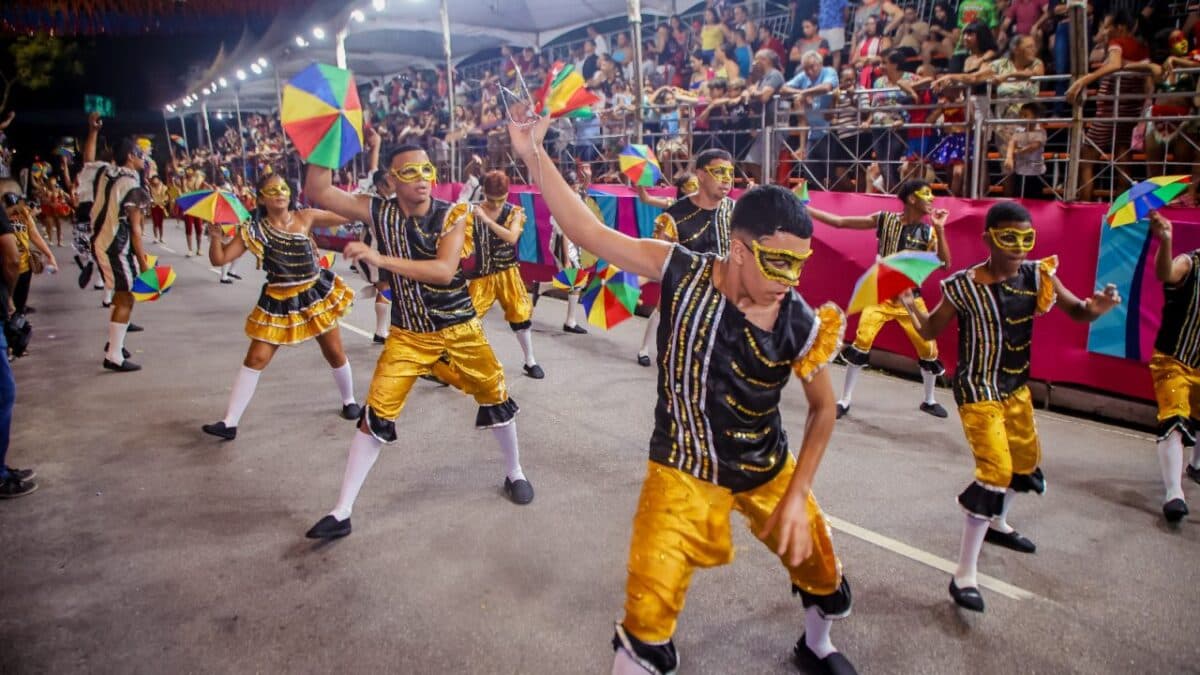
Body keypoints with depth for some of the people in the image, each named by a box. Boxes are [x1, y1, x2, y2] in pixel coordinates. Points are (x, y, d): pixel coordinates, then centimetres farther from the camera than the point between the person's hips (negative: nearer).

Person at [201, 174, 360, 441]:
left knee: (335, 353, 10)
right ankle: (229, 422, 1)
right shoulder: (254, 230, -6)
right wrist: (215, 236, -25)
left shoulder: (305, 217, -4)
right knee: (256, 359, -4)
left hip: (316, 294, 1)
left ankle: (349, 401, 36)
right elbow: (219, 259, -8)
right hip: (279, 302, -1)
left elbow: (347, 216, -2)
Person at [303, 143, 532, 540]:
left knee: (497, 400, 11)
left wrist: (380, 258, -37)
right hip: (407, 335, 1)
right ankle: (342, 513, 6)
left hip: (459, 330, -1)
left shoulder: (452, 215, -15)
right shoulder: (379, 212, -7)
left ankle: (514, 473, 38)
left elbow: (444, 270, -29)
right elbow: (318, 192, -10)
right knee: (376, 416, -4)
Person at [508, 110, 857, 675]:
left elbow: (823, 409, -3)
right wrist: (533, 155, -30)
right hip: (685, 470, -2)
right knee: (647, 614, -7)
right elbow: (588, 232, -21)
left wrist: (797, 496, -6)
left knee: (823, 575, 23)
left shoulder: (802, 325, -19)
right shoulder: (683, 273, -22)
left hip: (768, 470, 3)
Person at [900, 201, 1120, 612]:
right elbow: (929, 330, -10)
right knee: (995, 470, -17)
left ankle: (997, 525, 52)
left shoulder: (1039, 276, -6)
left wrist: (1095, 308, -21)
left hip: (1015, 388, 7)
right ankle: (964, 575, -9)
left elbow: (1076, 312, 1)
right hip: (978, 391, -7)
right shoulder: (965, 287, -19)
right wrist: (909, 306, -29)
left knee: (1027, 460, 23)